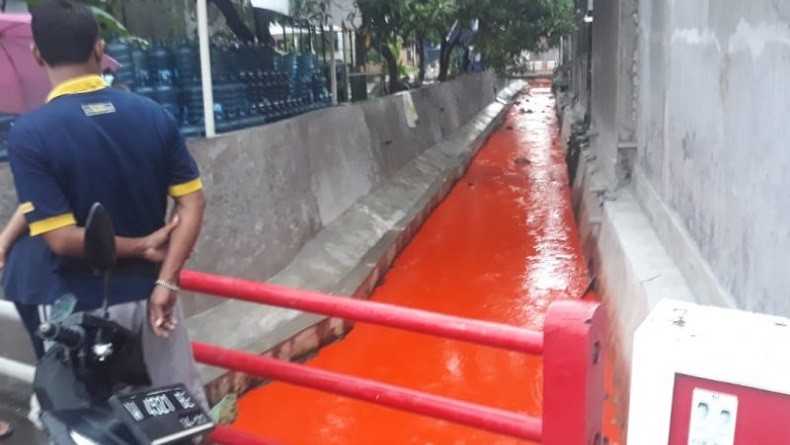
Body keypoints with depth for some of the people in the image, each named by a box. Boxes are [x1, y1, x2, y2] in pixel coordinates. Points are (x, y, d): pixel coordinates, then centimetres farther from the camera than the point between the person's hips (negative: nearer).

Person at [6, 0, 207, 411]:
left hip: (88, 305, -3)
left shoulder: (29, 132, -14)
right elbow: (192, 203, -7)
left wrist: (141, 249, -7)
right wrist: (166, 281, -10)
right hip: (151, 291, 3)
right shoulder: (153, 114, -4)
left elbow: (61, 238, -19)